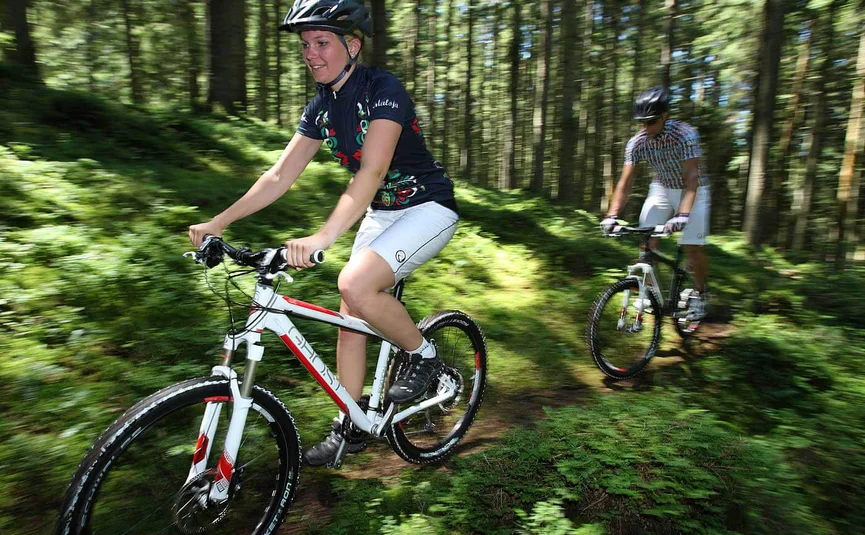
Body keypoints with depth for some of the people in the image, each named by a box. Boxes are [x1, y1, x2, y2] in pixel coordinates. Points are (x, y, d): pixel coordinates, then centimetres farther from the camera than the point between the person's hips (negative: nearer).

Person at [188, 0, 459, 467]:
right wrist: (218, 222, -5)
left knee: (355, 285, -29)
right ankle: (348, 426, 18)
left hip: (428, 208, -7)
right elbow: (280, 175, 2)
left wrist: (322, 238, -47)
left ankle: (424, 356, -2)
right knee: (349, 315, 4)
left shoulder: (383, 90, -20)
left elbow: (372, 170, -35)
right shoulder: (321, 107, 2)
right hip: (380, 212, 8)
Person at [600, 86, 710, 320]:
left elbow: (691, 179, -34)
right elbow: (625, 182, -18)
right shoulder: (637, 142, -17)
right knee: (648, 242, -9)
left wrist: (683, 215, -47)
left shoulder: (685, 134, -27)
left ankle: (699, 294, 14)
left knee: (692, 247, -10)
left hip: (692, 190, -3)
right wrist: (612, 215, -30)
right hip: (661, 189, 4)